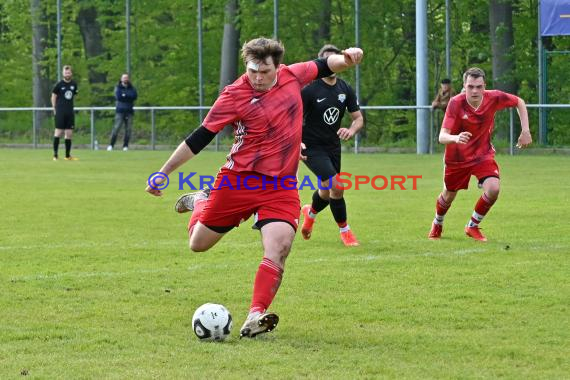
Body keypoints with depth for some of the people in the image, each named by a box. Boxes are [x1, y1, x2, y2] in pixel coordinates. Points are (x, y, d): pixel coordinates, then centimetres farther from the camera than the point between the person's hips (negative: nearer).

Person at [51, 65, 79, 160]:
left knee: (69, 133, 5)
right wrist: (55, 109, -3)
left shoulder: (74, 84, 8)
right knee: (58, 132, -7)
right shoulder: (59, 84, -4)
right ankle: (55, 154, -3)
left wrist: (69, 106, 14)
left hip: (70, 112, 5)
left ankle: (68, 155, 13)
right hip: (60, 112, -4)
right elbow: (53, 97, 1)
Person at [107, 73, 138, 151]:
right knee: (116, 127, -11)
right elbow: (118, 96, -10)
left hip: (129, 111, 3)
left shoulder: (131, 88, 14)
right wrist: (129, 97, -6)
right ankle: (111, 145, -8)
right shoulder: (118, 87, 7)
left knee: (129, 129, -2)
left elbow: (135, 96, -3)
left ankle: (125, 146, 4)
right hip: (120, 110, -3)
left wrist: (124, 95, -8)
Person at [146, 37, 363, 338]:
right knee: (198, 244, 12)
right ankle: (199, 202, 45)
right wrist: (163, 172, -9)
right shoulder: (234, 95, -13)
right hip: (239, 180, -2)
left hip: (282, 186, 2)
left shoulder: (292, 76, 0)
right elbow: (200, 138, -9)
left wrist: (347, 58, -6)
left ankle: (255, 317, -23)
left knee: (278, 249, -20)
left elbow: (325, 66, 17)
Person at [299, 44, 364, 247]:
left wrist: (351, 131, -18)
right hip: (312, 147, -6)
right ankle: (344, 230, -2)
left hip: (333, 145, 6)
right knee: (336, 186, -20)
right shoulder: (309, 89, -15)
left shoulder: (345, 89, 0)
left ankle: (310, 212, 50)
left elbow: (359, 118, 5)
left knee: (327, 190, 16)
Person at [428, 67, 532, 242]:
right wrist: (456, 138, -56)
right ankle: (437, 224, 51)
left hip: (483, 154, 1)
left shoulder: (493, 98, -21)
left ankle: (472, 226, 4)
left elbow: (519, 102, 0)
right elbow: (442, 137, -34)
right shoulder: (456, 103, -28)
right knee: (449, 195, 16)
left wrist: (525, 131, -7)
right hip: (457, 157, -1)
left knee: (493, 189, -22)